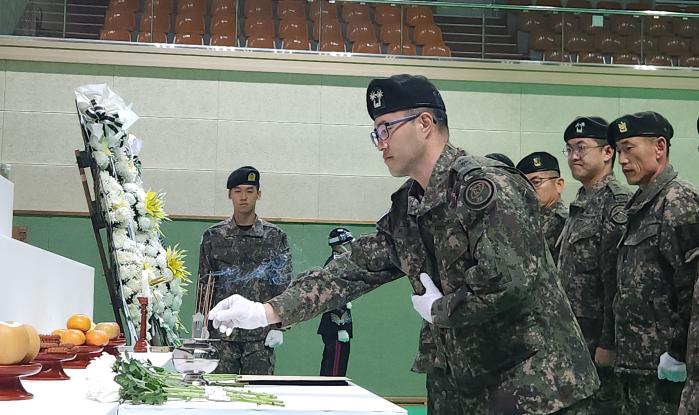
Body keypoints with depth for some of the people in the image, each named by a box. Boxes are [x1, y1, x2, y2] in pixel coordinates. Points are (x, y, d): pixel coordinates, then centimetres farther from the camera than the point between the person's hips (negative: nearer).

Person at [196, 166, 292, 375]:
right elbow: (204, 284, 9)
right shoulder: (214, 236, 7)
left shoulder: (275, 237, 5)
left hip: (260, 334, -1)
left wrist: (278, 326, -4)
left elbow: (283, 285, 4)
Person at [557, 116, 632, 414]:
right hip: (575, 336, 9)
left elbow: (620, 280, -21)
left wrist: (608, 343, -23)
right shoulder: (581, 202, 16)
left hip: (599, 341, -9)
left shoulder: (618, 203, -14)